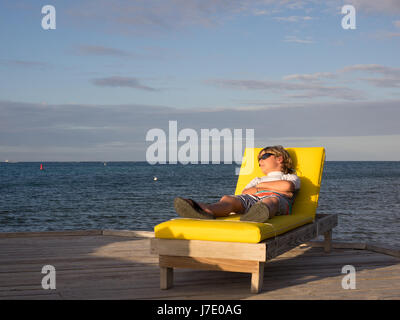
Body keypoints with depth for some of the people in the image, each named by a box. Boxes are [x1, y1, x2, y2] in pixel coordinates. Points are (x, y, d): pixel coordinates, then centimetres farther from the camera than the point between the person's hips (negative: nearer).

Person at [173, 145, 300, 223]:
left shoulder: (291, 177, 31)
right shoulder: (257, 179, 43)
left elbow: (287, 186, 3)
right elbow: (244, 193, 19)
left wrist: (261, 185, 14)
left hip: (279, 200, -3)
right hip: (251, 200, 3)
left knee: (271, 200, -43)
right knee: (228, 198, -30)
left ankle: (260, 213, -81)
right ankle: (206, 211, -64)